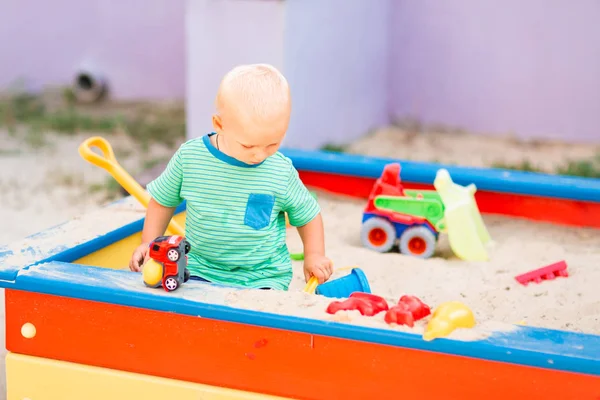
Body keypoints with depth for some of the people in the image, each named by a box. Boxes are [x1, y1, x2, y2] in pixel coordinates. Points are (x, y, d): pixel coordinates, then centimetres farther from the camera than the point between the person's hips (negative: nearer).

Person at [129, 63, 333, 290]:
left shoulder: (282, 172, -7)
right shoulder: (189, 157, -7)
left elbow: (307, 214, 11)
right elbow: (163, 201, 11)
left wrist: (314, 255, -1)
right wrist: (149, 244, 5)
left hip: (263, 278, 0)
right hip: (201, 270, 0)